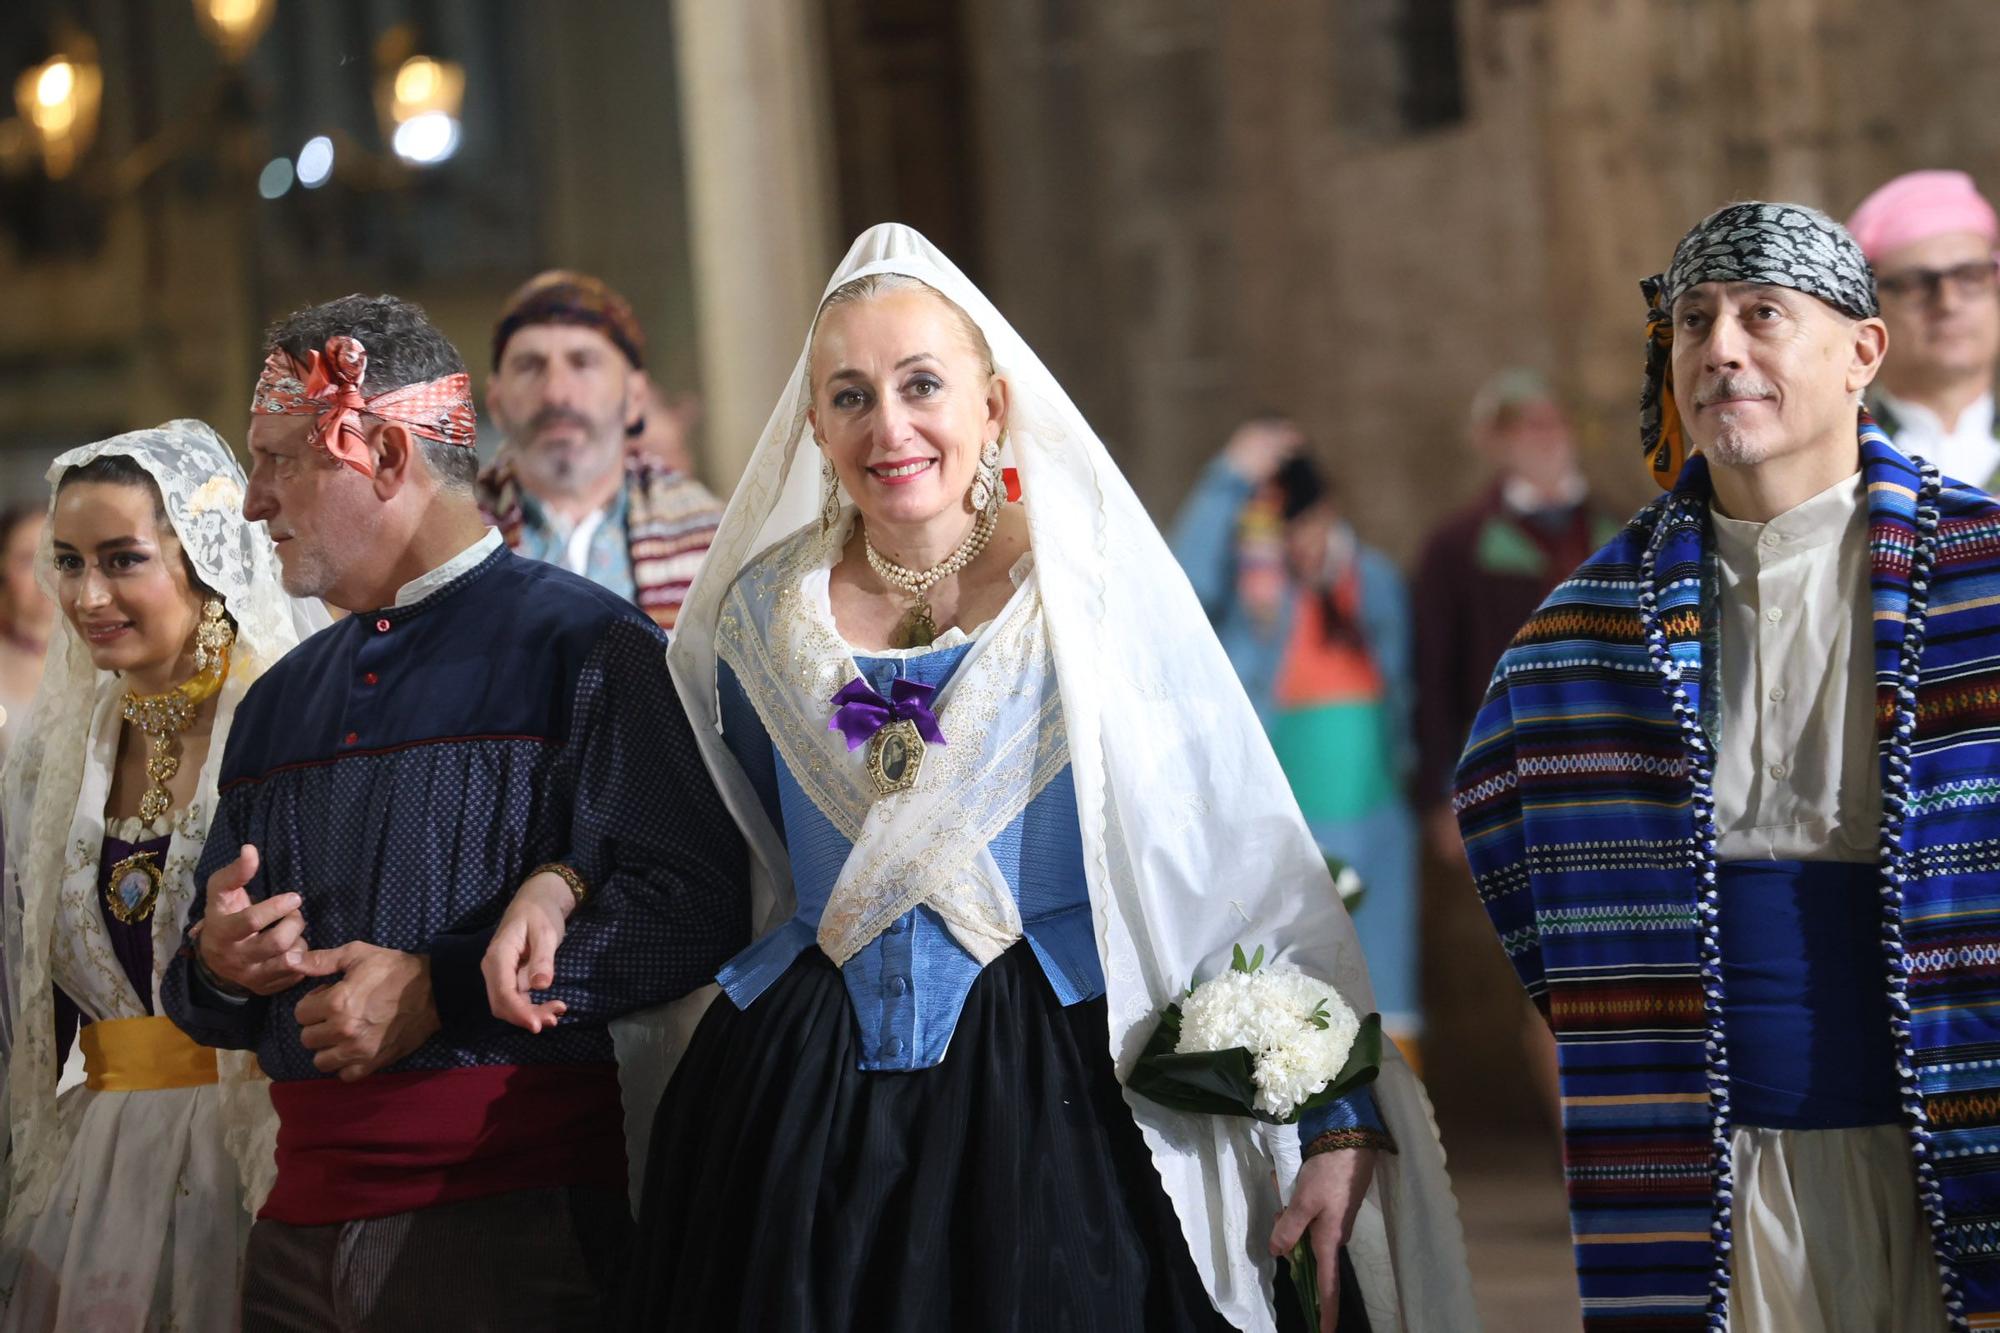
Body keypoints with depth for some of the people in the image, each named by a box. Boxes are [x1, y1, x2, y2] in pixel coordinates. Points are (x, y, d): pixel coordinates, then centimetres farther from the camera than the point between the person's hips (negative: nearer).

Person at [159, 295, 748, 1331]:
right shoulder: (279, 702, 19)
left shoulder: (582, 647, -3)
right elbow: (207, 1004, 24)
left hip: (514, 1222, -6)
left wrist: (444, 992, -16)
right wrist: (216, 966, 0)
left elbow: (692, 910, -16)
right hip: (302, 1221, 6)